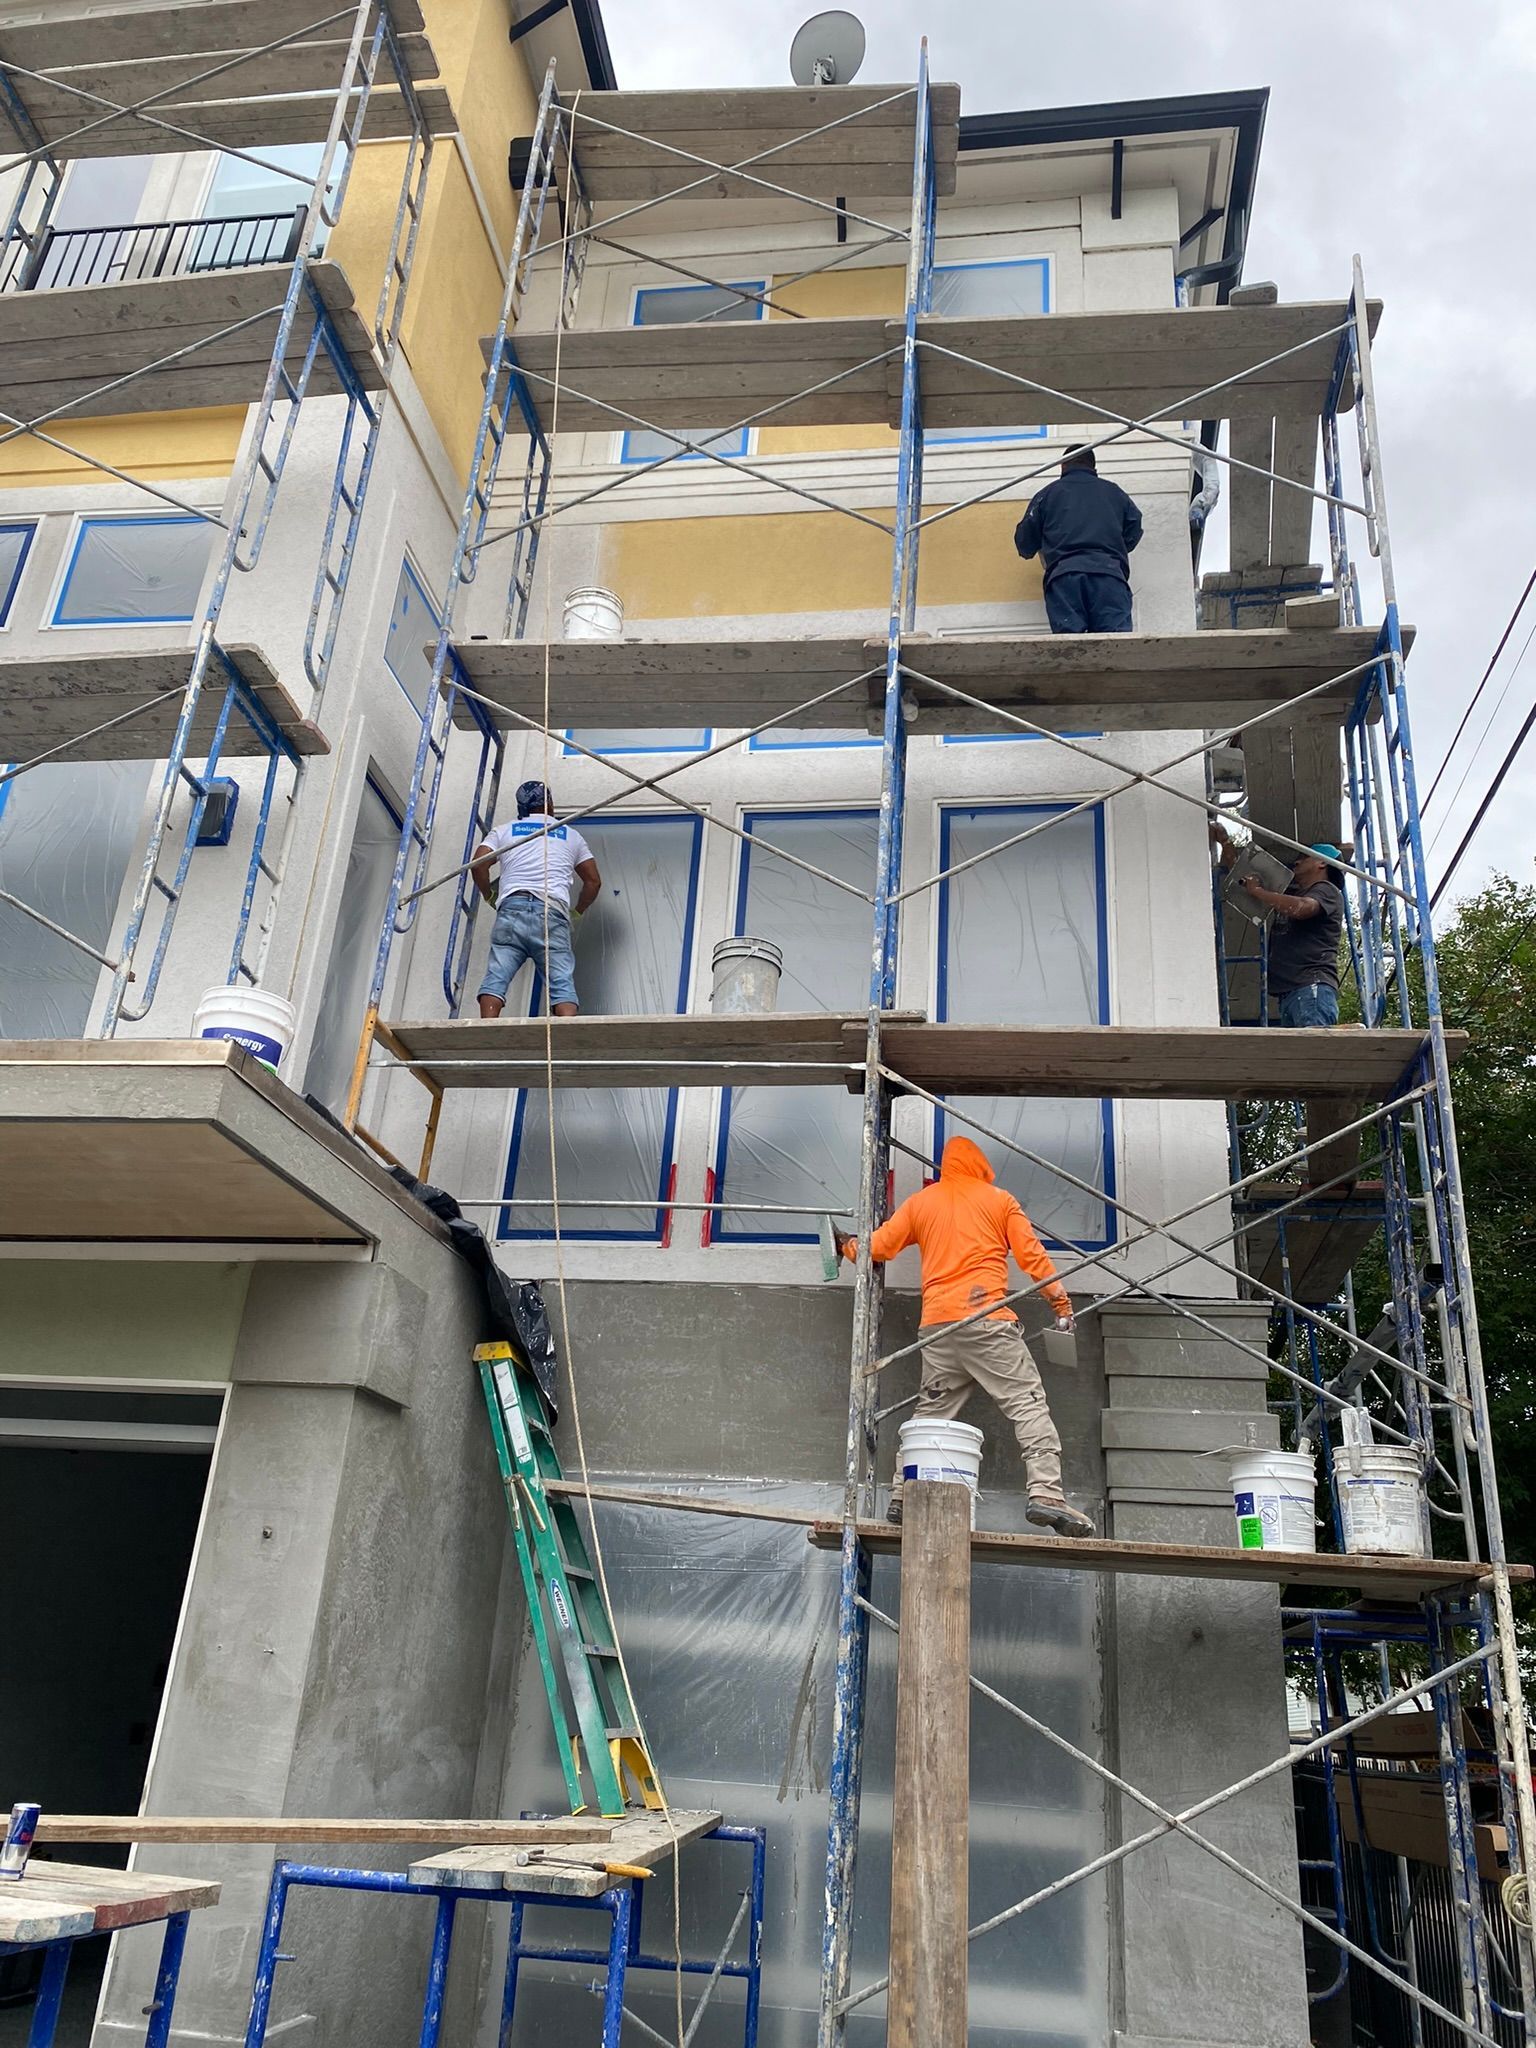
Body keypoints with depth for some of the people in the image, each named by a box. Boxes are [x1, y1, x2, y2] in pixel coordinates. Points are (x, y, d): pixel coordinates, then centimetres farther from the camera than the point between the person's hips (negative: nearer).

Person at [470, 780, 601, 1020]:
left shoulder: (504, 831, 23)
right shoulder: (570, 835, 25)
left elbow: (478, 864, 7)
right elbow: (593, 881, 22)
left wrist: (489, 897, 23)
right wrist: (578, 912, 36)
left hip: (512, 908, 0)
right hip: (553, 912, 0)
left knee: (496, 977, -8)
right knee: (562, 982, -8)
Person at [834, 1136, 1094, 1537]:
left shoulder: (920, 1201, 18)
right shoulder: (999, 1199, 11)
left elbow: (877, 1247, 16)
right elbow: (1031, 1254, 5)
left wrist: (848, 1246, 36)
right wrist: (1061, 1300, 10)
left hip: (936, 1326, 4)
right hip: (988, 1321, -4)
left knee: (930, 1413, 12)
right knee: (1028, 1404, -5)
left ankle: (902, 1498, 10)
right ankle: (1045, 1493, -17)